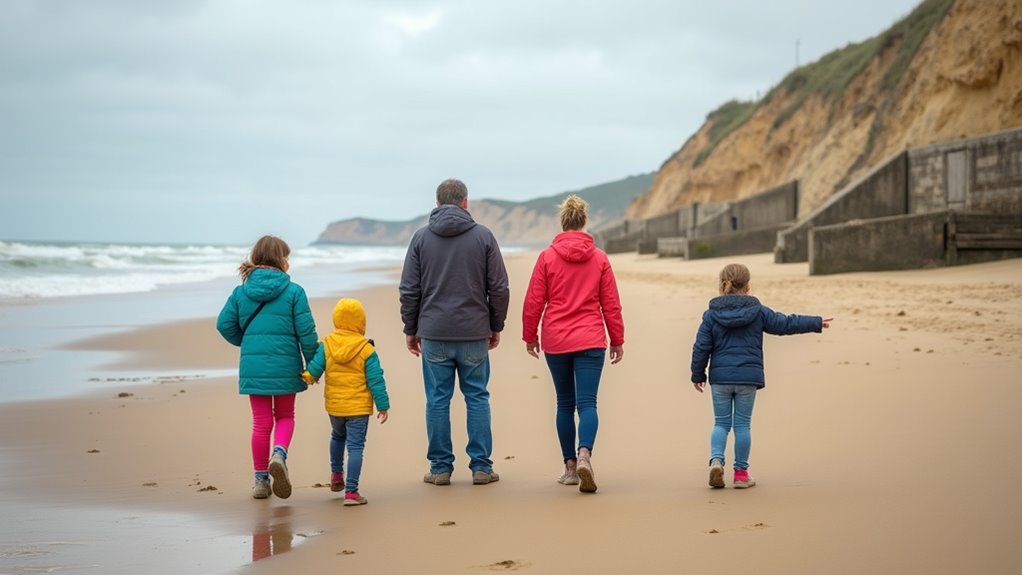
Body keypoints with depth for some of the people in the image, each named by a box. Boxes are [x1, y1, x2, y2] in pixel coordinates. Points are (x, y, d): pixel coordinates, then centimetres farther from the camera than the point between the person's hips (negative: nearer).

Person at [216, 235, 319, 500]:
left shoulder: (241, 291, 2)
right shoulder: (293, 291, -7)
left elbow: (224, 324, 1)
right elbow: (306, 331, -8)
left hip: (253, 366, 2)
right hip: (285, 366, -2)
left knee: (261, 422, 12)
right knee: (285, 417, 17)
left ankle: (261, 480, 15)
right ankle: (279, 454, -12)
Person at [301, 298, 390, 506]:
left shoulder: (326, 345, -4)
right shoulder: (366, 350, -10)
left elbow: (314, 368, -4)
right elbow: (375, 380, -9)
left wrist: (308, 377, 19)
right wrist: (383, 406, -3)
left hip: (334, 405, 4)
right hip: (358, 407, -4)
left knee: (337, 436, 31)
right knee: (355, 446, -3)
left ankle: (336, 475, 40)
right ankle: (351, 491, -9)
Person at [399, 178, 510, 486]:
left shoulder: (421, 237, 2)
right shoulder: (483, 236, 0)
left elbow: (409, 290, 1)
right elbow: (499, 288, 0)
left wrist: (410, 329, 10)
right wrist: (496, 326, 11)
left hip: (434, 334, 0)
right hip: (474, 333, 0)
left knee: (438, 399, 5)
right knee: (477, 397, 7)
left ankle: (440, 467, 8)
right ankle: (481, 466, 8)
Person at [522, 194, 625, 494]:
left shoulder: (547, 257, -2)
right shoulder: (599, 258, 2)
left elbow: (533, 301, -1)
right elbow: (611, 303, 4)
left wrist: (529, 335, 12)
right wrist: (617, 340, 13)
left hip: (555, 342, 1)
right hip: (590, 340, -1)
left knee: (565, 403, 13)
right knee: (587, 403, -6)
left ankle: (570, 466, 16)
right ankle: (584, 455, -30)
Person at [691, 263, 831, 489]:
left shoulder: (711, 314, 0)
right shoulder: (758, 312, 0)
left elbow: (701, 347, 0)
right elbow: (786, 324, 5)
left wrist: (698, 375, 11)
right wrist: (817, 322, 17)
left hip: (720, 377, 1)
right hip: (748, 377, 0)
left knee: (721, 422, 9)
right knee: (742, 424, 6)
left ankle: (716, 459, -15)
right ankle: (741, 473, 10)